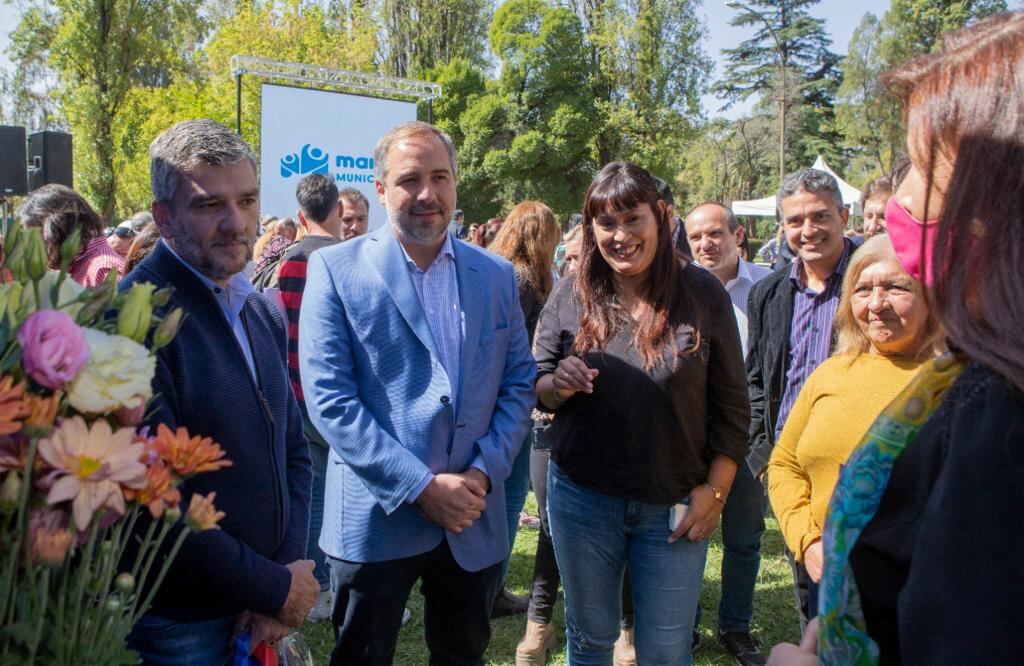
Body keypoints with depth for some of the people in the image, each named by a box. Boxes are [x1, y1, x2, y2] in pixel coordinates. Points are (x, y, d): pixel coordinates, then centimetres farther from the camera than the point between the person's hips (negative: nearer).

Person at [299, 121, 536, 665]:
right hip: (375, 518, -3)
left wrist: (483, 473, -9)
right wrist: (420, 486, -17)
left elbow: (518, 384, 6)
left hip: (475, 522, 4)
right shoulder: (336, 269, -6)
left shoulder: (497, 276, 6)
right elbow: (328, 396, -13)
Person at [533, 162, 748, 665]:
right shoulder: (573, 293, -4)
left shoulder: (703, 293, -7)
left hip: (676, 505, -1)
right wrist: (558, 384, -19)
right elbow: (537, 388, 3)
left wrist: (715, 490, -6)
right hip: (583, 496, 1)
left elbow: (730, 405, -2)